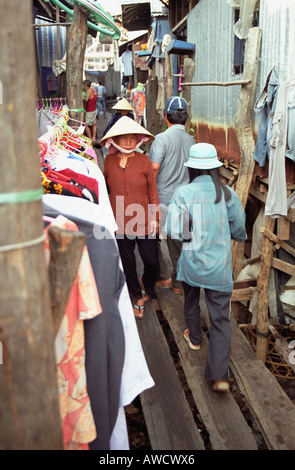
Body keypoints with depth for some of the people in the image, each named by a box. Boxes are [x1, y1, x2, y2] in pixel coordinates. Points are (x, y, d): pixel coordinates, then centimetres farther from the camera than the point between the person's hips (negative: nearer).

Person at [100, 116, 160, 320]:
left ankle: (147, 286, 36)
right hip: (119, 222, 2)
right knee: (127, 262, 12)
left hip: (143, 222, -1)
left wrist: (155, 218, -3)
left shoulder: (144, 161, -4)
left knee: (152, 261, 2)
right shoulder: (110, 161, 1)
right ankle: (137, 297, 33)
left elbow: (152, 191, 0)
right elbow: (105, 188, 14)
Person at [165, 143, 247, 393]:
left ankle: (194, 338, 51)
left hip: (192, 262, 0)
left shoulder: (183, 193, -11)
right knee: (221, 318, 4)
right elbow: (239, 230, 3)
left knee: (191, 303, 28)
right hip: (220, 267, 0)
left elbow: (173, 230, -13)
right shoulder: (228, 193, -5)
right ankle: (219, 375, -2)